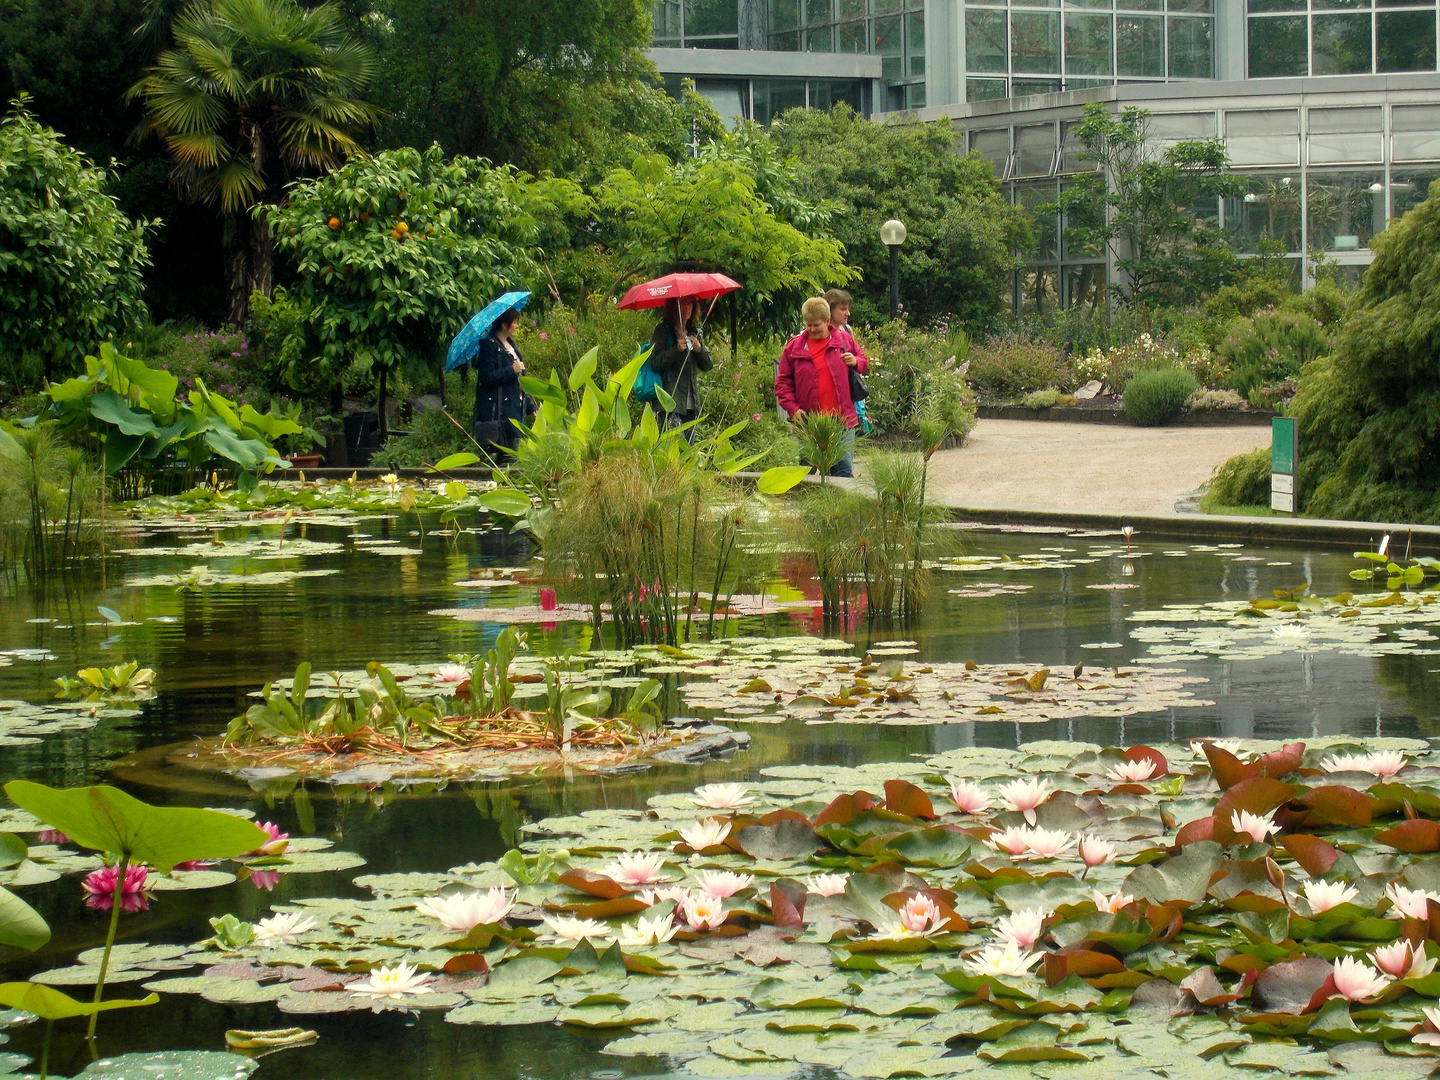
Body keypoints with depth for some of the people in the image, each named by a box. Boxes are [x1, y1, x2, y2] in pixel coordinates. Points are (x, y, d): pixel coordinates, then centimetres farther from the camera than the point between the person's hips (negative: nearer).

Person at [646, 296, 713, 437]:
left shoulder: (694, 333, 17)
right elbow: (655, 362, -10)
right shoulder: (663, 331, 0)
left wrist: (699, 350, -4)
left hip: (691, 403, 6)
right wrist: (677, 350, -20)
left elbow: (708, 365, 15)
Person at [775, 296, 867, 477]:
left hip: (842, 421, 0)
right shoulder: (794, 346, 6)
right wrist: (792, 408, -4)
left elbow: (864, 363, 21)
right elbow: (782, 381, 8)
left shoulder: (844, 341, 8)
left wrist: (856, 362, -3)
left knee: (844, 470, 2)